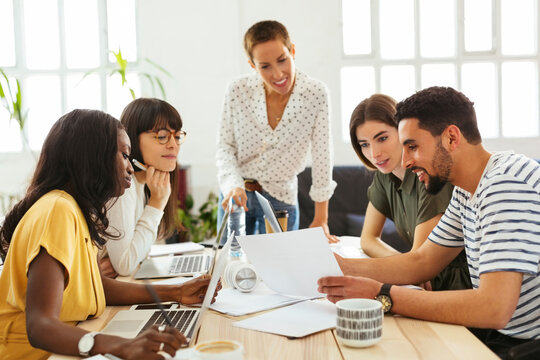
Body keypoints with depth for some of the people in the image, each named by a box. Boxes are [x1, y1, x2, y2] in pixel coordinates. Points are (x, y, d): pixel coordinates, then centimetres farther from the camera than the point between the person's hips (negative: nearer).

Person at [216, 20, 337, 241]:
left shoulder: (315, 94, -16)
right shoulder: (238, 91, -12)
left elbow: (322, 158, -12)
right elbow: (225, 146, -3)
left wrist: (321, 220, -9)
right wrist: (233, 186, -21)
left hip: (281, 198, -1)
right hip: (237, 194, 1)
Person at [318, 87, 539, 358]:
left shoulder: (508, 184, -25)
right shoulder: (466, 191, 7)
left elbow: (494, 309, -32)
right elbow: (421, 262, 9)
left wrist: (381, 296, -29)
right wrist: (334, 265, -3)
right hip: (497, 332, 8)